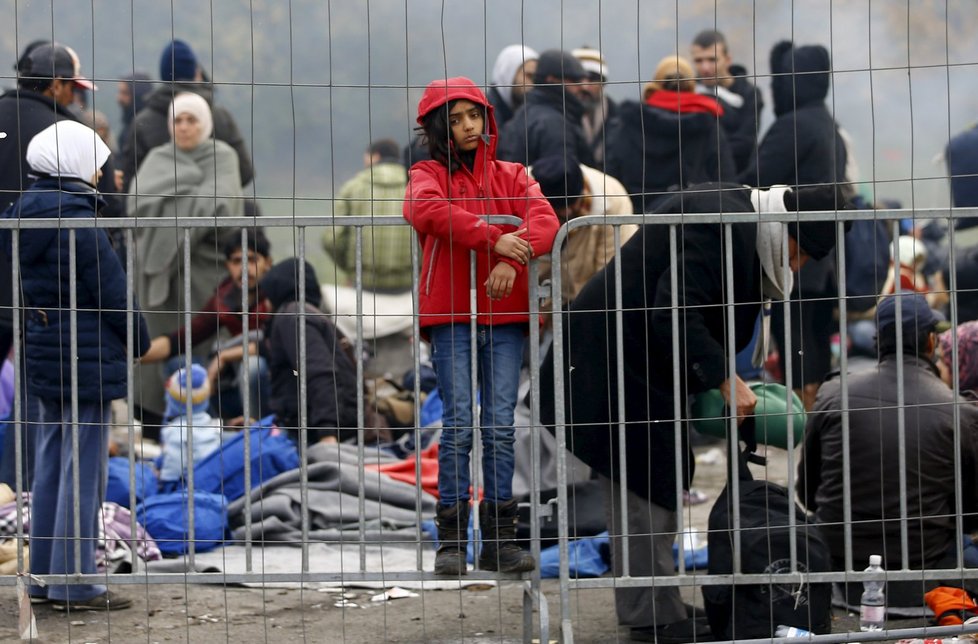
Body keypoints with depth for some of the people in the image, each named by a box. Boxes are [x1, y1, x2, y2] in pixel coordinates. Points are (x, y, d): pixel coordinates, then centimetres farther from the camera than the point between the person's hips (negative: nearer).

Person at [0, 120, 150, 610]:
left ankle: (44, 575, 20)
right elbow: (113, 294, -14)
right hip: (86, 360, -9)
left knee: (50, 465, 15)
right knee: (83, 468, -3)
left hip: (44, 361, 9)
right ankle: (73, 582, -1)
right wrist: (139, 343, 1)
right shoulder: (77, 223, -19)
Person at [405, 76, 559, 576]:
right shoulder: (429, 175, 7)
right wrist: (494, 238, -26)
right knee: (459, 425, -7)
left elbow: (544, 220, -2)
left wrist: (513, 261, -22)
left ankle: (499, 541, 3)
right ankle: (451, 541, -4)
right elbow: (426, 211, -17)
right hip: (450, 313, -2)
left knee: (501, 426, 0)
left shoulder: (510, 176, 16)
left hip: (504, 314, 3)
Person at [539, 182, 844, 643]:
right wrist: (726, 379, -29)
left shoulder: (731, 214, 9)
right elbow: (675, 312, -30)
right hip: (617, 360, -11)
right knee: (647, 485, -6)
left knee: (637, 490, 15)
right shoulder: (724, 226, -23)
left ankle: (641, 605, 23)